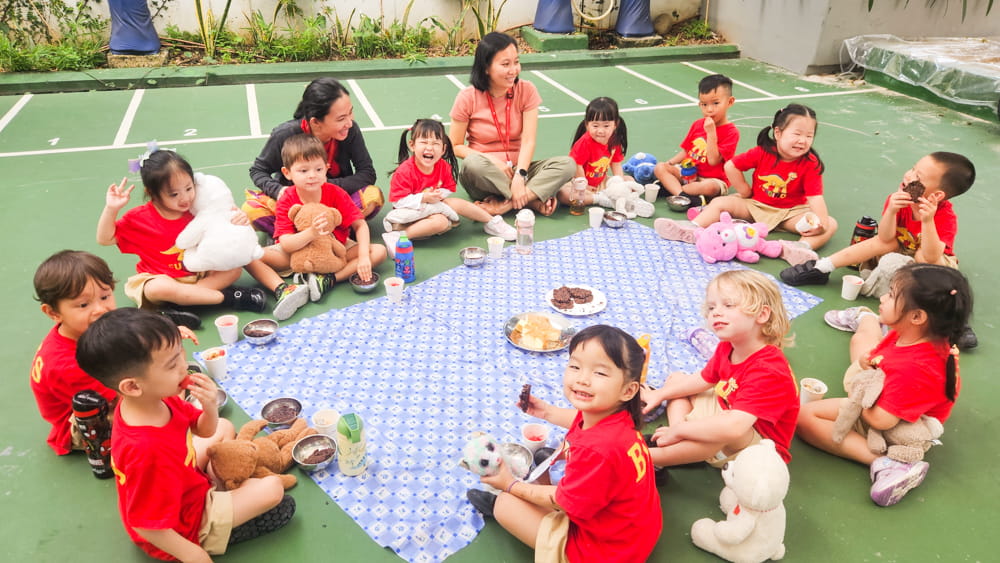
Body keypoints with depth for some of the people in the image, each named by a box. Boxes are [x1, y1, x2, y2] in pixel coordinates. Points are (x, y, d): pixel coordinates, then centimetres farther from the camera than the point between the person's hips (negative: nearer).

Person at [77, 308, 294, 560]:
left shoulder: (156, 398, -16)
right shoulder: (149, 451, -43)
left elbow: (205, 430, -1)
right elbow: (146, 525, -33)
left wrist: (210, 409, -25)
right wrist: (196, 556, -22)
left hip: (183, 487, 8)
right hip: (184, 527, -8)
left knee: (224, 427, 22)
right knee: (273, 489, -9)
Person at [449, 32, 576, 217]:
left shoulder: (526, 91, -4)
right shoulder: (468, 98, -9)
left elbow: (529, 141, -11)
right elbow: (455, 146, -6)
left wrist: (520, 175, -28)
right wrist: (492, 161, -20)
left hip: (517, 169, 2)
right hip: (485, 175, -2)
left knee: (567, 164, -22)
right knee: (473, 164, -38)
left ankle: (504, 205, -30)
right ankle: (533, 201, -24)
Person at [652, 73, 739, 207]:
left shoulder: (731, 132, -11)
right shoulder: (697, 125, 10)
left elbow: (713, 160, -21)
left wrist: (711, 132, -24)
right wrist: (670, 162, -2)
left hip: (713, 179, -6)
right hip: (688, 172, 6)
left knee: (710, 187, -40)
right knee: (659, 167, -12)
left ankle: (669, 187, -24)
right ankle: (681, 195, -33)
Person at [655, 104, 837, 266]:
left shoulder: (811, 164, -14)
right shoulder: (763, 152, -11)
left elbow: (815, 197, -23)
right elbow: (731, 166, -3)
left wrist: (821, 221, -40)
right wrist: (745, 191, -4)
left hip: (790, 212, -2)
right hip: (755, 205, 2)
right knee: (719, 202, -12)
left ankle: (802, 247, -57)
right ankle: (692, 230, -28)